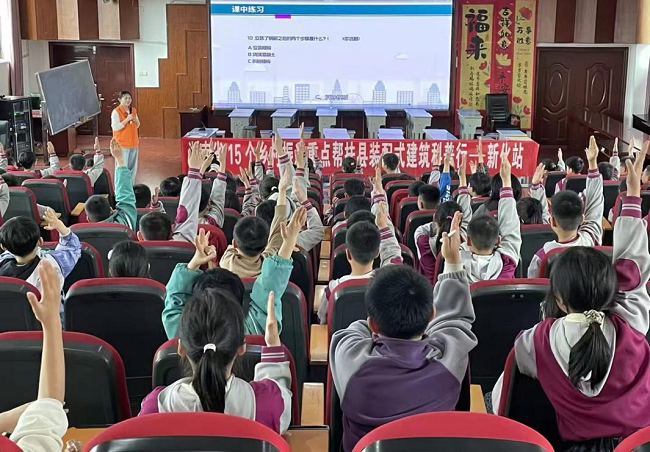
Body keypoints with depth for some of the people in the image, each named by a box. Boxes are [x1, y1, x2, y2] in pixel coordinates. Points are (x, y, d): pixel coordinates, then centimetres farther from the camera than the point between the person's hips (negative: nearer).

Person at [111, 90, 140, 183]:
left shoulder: (133, 110, 9)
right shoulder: (116, 112, -11)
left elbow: (137, 126, 18)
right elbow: (115, 127, -18)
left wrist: (135, 120, -4)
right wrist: (127, 119, -21)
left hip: (133, 143, 7)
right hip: (122, 144, -7)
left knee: (133, 168, 12)